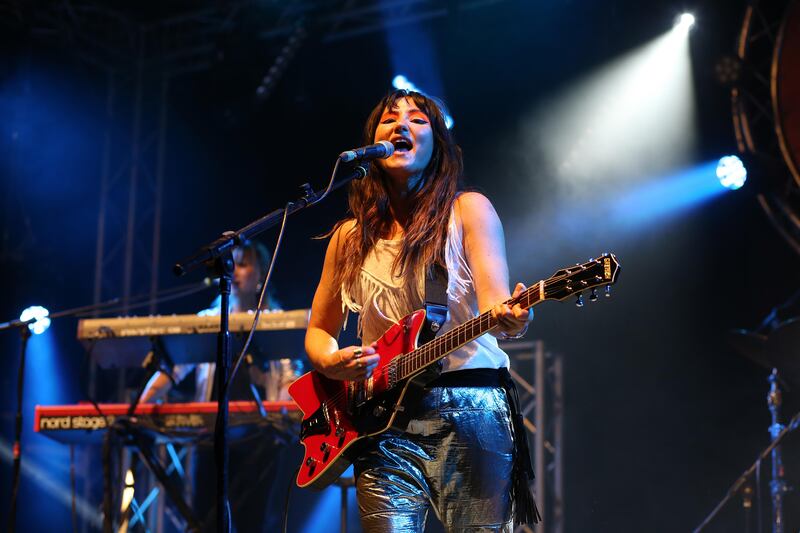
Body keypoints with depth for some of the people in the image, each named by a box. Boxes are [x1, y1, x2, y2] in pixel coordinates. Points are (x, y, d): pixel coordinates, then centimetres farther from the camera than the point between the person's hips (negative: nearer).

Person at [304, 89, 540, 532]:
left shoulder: (466, 210, 3)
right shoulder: (352, 236, 12)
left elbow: (493, 299, -9)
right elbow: (318, 330, 19)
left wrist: (509, 319, -33)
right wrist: (331, 363, -4)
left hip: (468, 411, -2)